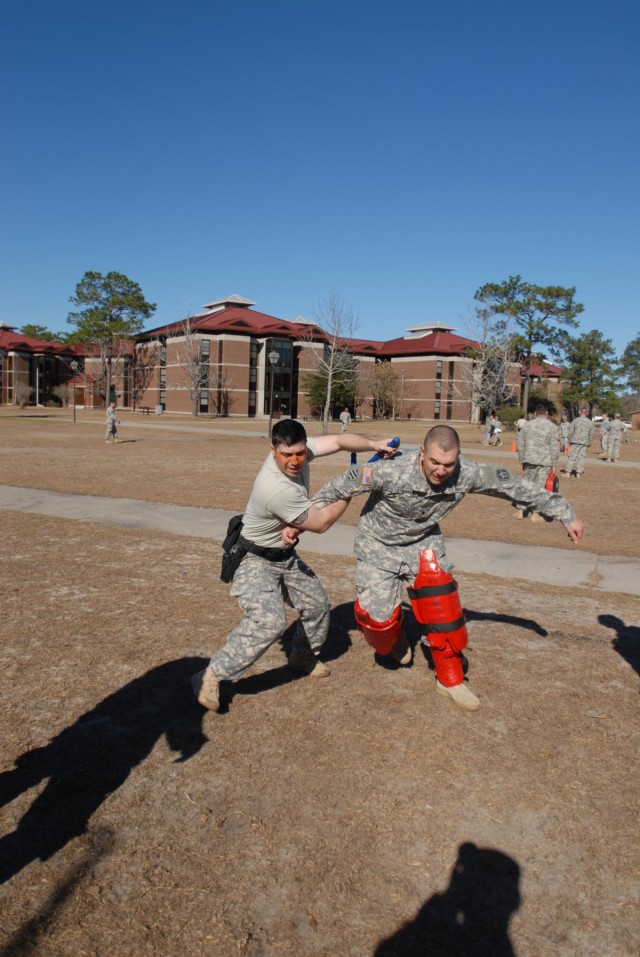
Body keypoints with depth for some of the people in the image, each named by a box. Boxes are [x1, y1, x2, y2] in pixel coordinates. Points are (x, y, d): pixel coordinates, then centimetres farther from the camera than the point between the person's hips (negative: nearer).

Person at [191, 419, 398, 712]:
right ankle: (211, 676, -15)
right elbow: (320, 523, -23)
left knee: (316, 604, 19)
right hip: (255, 562, -9)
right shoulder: (277, 489, -35)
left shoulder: (298, 451, -14)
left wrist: (375, 444, -23)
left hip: (285, 558, 9)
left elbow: (337, 441, -8)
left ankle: (303, 657, 44)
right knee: (269, 622, -27)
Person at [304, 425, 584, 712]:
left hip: (423, 542, 3)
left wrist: (566, 515, -3)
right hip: (378, 544, -2)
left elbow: (516, 487, -12)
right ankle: (395, 642, 35)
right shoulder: (391, 472, -36)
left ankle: (450, 680, 22)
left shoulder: (467, 474, -25)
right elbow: (340, 487, -23)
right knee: (379, 617, -4)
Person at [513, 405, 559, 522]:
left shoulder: (528, 424, 7)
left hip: (529, 460, 3)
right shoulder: (551, 426, -3)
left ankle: (520, 510, 15)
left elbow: (520, 442, 8)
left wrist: (522, 460, 14)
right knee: (539, 486, 3)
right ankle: (535, 513, 6)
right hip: (545, 461, -3)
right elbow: (554, 446, -7)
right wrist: (553, 463, 0)